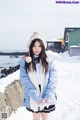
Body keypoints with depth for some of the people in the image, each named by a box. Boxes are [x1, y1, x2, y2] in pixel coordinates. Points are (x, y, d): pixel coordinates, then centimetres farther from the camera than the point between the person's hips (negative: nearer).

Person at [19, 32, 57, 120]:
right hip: (33, 98, -1)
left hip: (47, 98, 1)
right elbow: (25, 81, -12)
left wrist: (49, 96, -20)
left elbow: (52, 80, -7)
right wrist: (36, 97, -22)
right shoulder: (24, 62, -7)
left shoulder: (49, 61, -4)